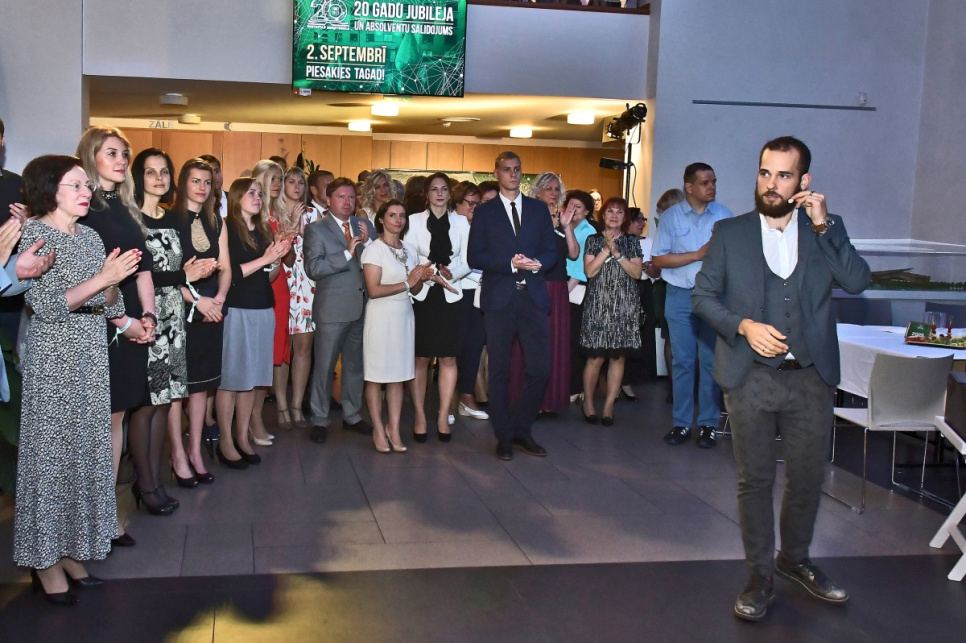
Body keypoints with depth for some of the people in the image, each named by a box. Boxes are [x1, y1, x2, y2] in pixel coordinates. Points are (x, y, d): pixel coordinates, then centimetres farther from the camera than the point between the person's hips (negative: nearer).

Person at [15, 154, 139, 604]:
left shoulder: (90, 236, 11)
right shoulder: (30, 234, -8)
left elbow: (107, 304, 10)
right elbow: (45, 305, -16)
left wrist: (112, 286, -11)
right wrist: (101, 278, -24)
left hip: (91, 356, 6)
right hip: (52, 359, -6)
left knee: (86, 450, 8)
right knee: (51, 452, -1)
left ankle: (70, 549, 19)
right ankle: (45, 559, 9)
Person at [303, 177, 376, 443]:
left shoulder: (365, 225, 10)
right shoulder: (316, 229, -3)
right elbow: (313, 268, -15)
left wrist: (368, 242, -13)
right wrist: (347, 254, -19)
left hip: (362, 306, 5)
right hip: (332, 308, -4)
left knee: (356, 364, 15)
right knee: (324, 366, 3)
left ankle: (352, 415, 28)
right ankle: (319, 420, 15)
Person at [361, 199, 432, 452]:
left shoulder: (409, 249, 13)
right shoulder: (374, 249, -6)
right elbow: (373, 290, -15)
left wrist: (421, 278, -6)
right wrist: (406, 283, -16)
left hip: (404, 315, 5)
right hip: (381, 317, -5)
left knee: (398, 374, 5)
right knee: (376, 376, 0)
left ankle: (394, 429, 12)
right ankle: (378, 430, 10)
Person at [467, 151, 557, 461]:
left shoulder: (539, 209, 13)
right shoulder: (485, 212, 7)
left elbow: (552, 251, 10)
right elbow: (475, 256, -2)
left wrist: (537, 263, -11)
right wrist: (511, 263, -14)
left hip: (533, 296, 2)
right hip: (499, 298, -2)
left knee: (540, 367, -3)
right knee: (499, 370, 2)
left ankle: (521, 430, 15)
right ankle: (504, 437, 13)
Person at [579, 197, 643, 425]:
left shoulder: (631, 242, 11)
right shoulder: (593, 240, 7)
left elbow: (637, 273, 0)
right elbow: (589, 271, -4)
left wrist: (617, 253, -9)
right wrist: (606, 249, -10)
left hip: (625, 306, 2)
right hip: (598, 304, -2)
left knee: (618, 356, 1)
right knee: (596, 357, -5)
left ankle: (609, 405, 7)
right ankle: (588, 402, 10)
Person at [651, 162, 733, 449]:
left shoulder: (724, 214, 4)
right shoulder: (671, 216, 0)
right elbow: (658, 259, -3)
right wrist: (697, 255, -11)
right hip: (681, 297, -1)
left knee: (711, 360, 3)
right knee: (682, 360, 3)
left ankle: (708, 424, 10)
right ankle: (681, 423, 10)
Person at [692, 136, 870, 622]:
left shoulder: (827, 229, 5)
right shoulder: (730, 233, 2)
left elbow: (857, 282, -10)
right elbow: (703, 294, 2)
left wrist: (822, 226, -16)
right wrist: (743, 325, -14)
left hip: (811, 377, 2)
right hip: (750, 377, -1)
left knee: (808, 477, 13)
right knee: (755, 479, 6)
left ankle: (794, 558, 36)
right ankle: (760, 575, 20)